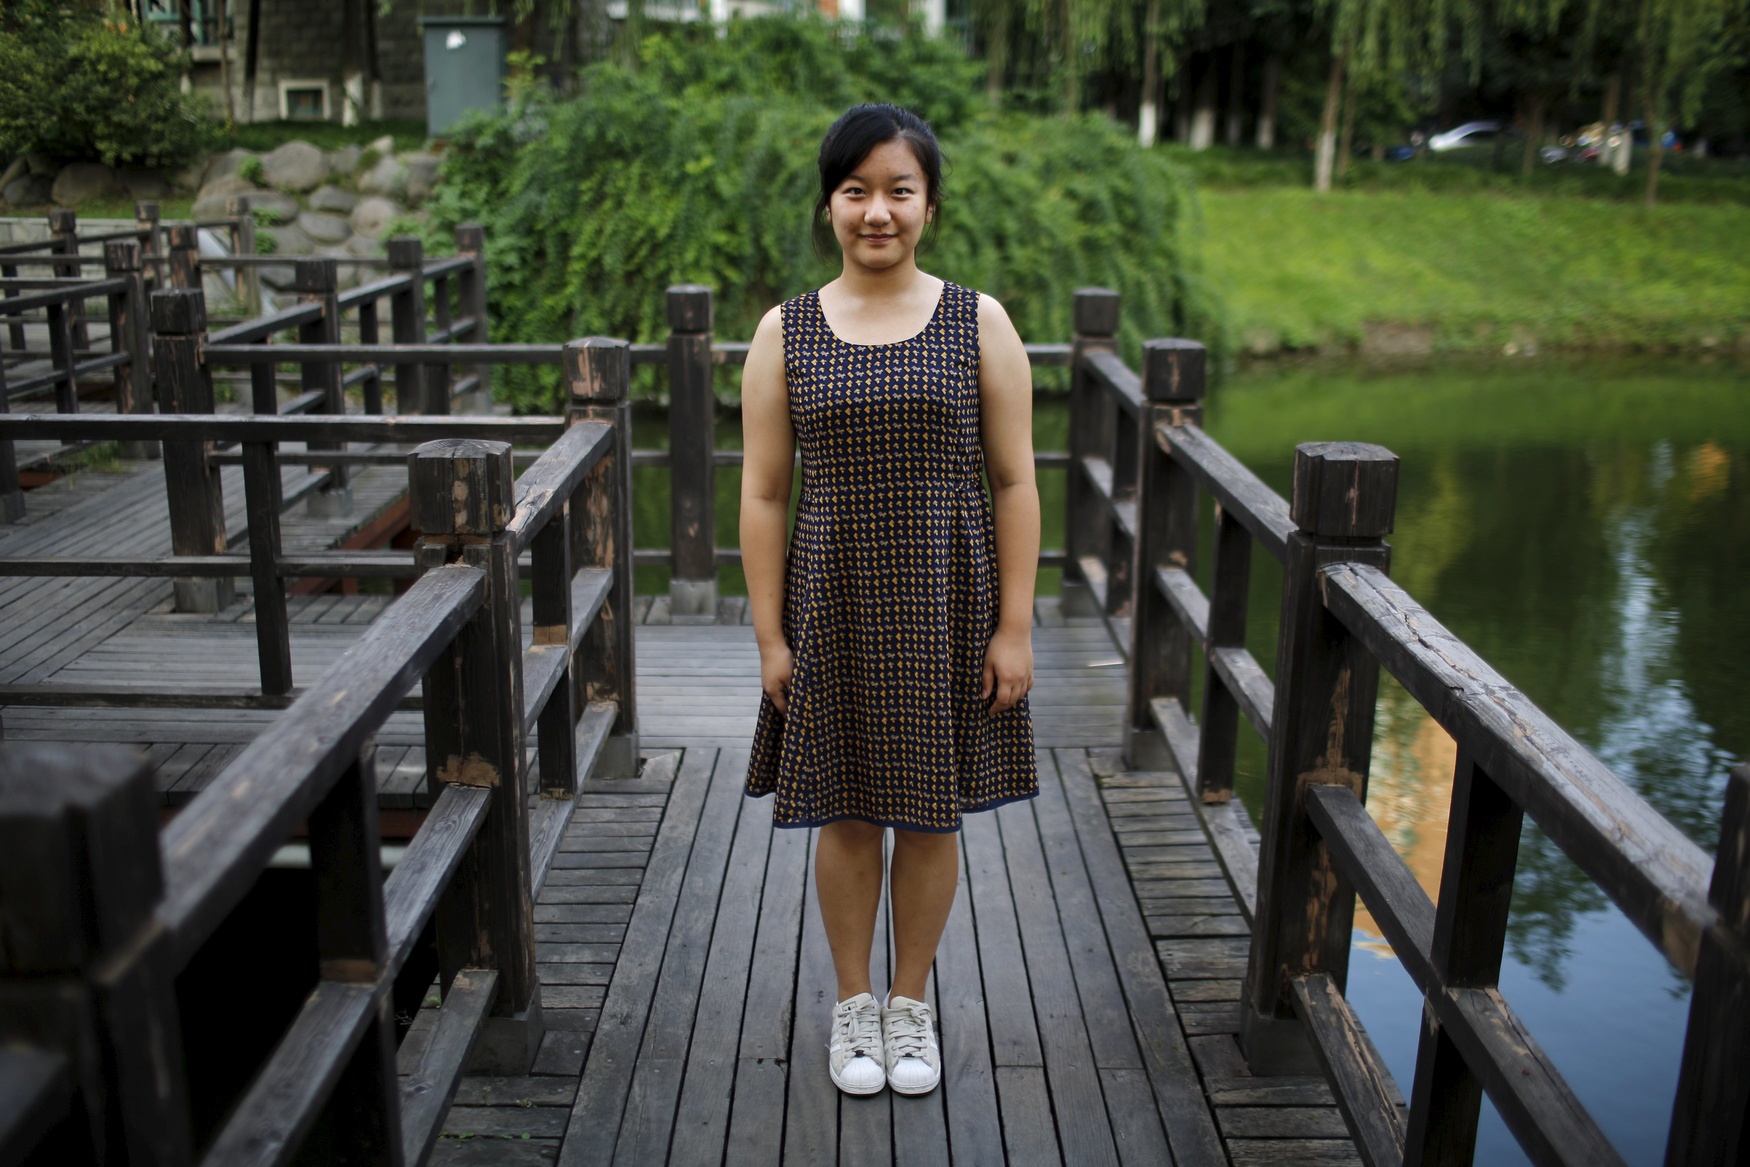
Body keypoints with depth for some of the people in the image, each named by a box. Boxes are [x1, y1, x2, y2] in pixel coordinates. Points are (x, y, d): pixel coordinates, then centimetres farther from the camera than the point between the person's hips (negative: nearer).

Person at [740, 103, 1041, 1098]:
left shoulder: (979, 323, -1)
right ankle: (854, 1002, 33)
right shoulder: (786, 333, 0)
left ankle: (912, 1002, 33)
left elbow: (1016, 484, -2)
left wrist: (1015, 625, -6)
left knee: (932, 812, 11)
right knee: (847, 814, 11)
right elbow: (764, 495, 0)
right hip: (833, 605, 0)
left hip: (947, 605, 0)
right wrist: (771, 634, -3)